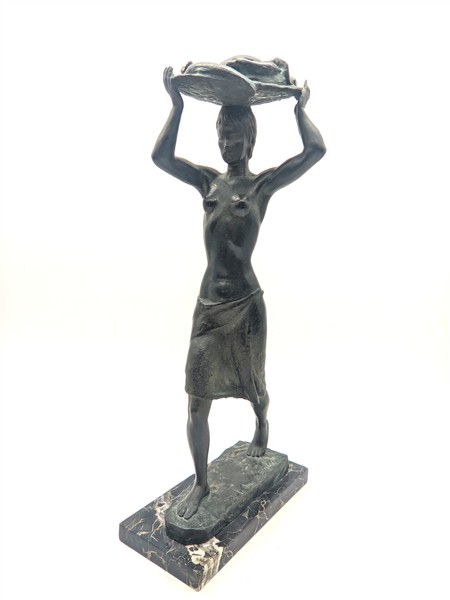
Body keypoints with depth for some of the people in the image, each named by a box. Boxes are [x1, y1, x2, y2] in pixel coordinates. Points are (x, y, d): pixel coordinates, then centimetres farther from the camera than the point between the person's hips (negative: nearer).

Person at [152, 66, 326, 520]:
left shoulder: (263, 184, -1)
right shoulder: (208, 181, 9)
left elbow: (316, 150, -9)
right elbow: (160, 157, 6)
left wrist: (299, 108, 6)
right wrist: (177, 104, 11)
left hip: (246, 305, -3)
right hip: (207, 304, 3)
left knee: (253, 387, 18)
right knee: (197, 404, 5)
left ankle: (262, 423, 55)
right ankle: (201, 482, 26)